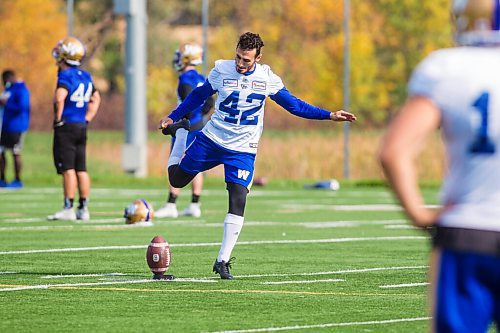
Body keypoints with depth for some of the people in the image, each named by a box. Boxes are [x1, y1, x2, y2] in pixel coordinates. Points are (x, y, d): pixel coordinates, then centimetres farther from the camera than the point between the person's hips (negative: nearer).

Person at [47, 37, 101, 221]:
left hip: (66, 127, -8)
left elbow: (59, 98, -30)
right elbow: (96, 99, 23)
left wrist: (58, 118, -17)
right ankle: (83, 209, 11)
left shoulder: (66, 76, -14)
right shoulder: (86, 77, 11)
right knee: (81, 169, 9)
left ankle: (68, 209, -7)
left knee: (68, 169, -7)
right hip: (82, 128, 8)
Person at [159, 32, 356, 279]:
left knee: (238, 202, -14)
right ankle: (180, 131, 40)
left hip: (242, 150, -1)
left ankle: (222, 261, -7)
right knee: (177, 179, 12)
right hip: (211, 139, 1)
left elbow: (294, 105, 2)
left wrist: (330, 115, -5)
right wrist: (172, 117, 11)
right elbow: (198, 96, 9)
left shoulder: (268, 78, -7)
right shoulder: (221, 70, -7)